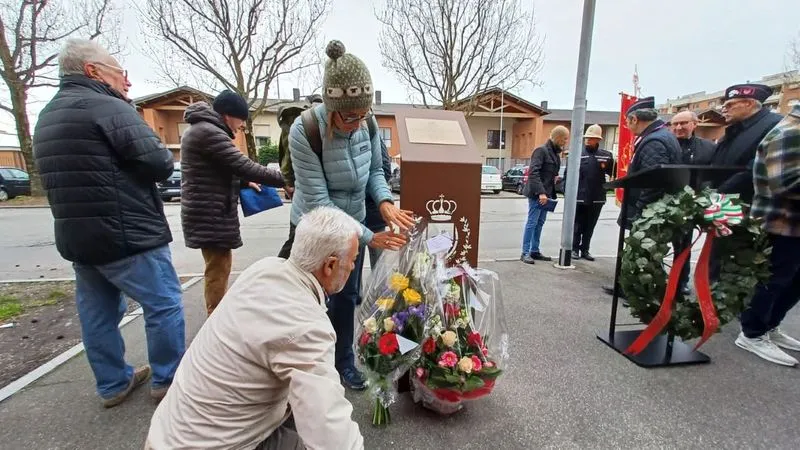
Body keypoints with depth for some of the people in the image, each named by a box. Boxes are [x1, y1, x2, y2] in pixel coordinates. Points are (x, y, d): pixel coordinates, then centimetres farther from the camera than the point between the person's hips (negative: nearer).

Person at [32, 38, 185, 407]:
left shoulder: (47, 118, 17)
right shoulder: (108, 108, -13)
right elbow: (160, 164, -18)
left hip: (75, 237, 10)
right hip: (127, 235, -9)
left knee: (97, 313, 15)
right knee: (164, 304, 2)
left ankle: (113, 384, 28)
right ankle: (168, 381, 13)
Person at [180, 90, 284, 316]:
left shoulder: (199, 129, 16)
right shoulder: (208, 132, -17)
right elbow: (246, 166, -24)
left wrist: (243, 182, 6)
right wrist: (286, 179, -19)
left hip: (208, 212, 11)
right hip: (210, 215, -11)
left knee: (218, 268, 21)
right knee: (218, 270, -2)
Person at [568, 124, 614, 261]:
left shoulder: (606, 155, 3)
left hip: (597, 198, 2)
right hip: (579, 196, -2)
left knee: (590, 226, 12)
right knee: (577, 225, 7)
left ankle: (585, 249, 24)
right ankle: (575, 249, 19)